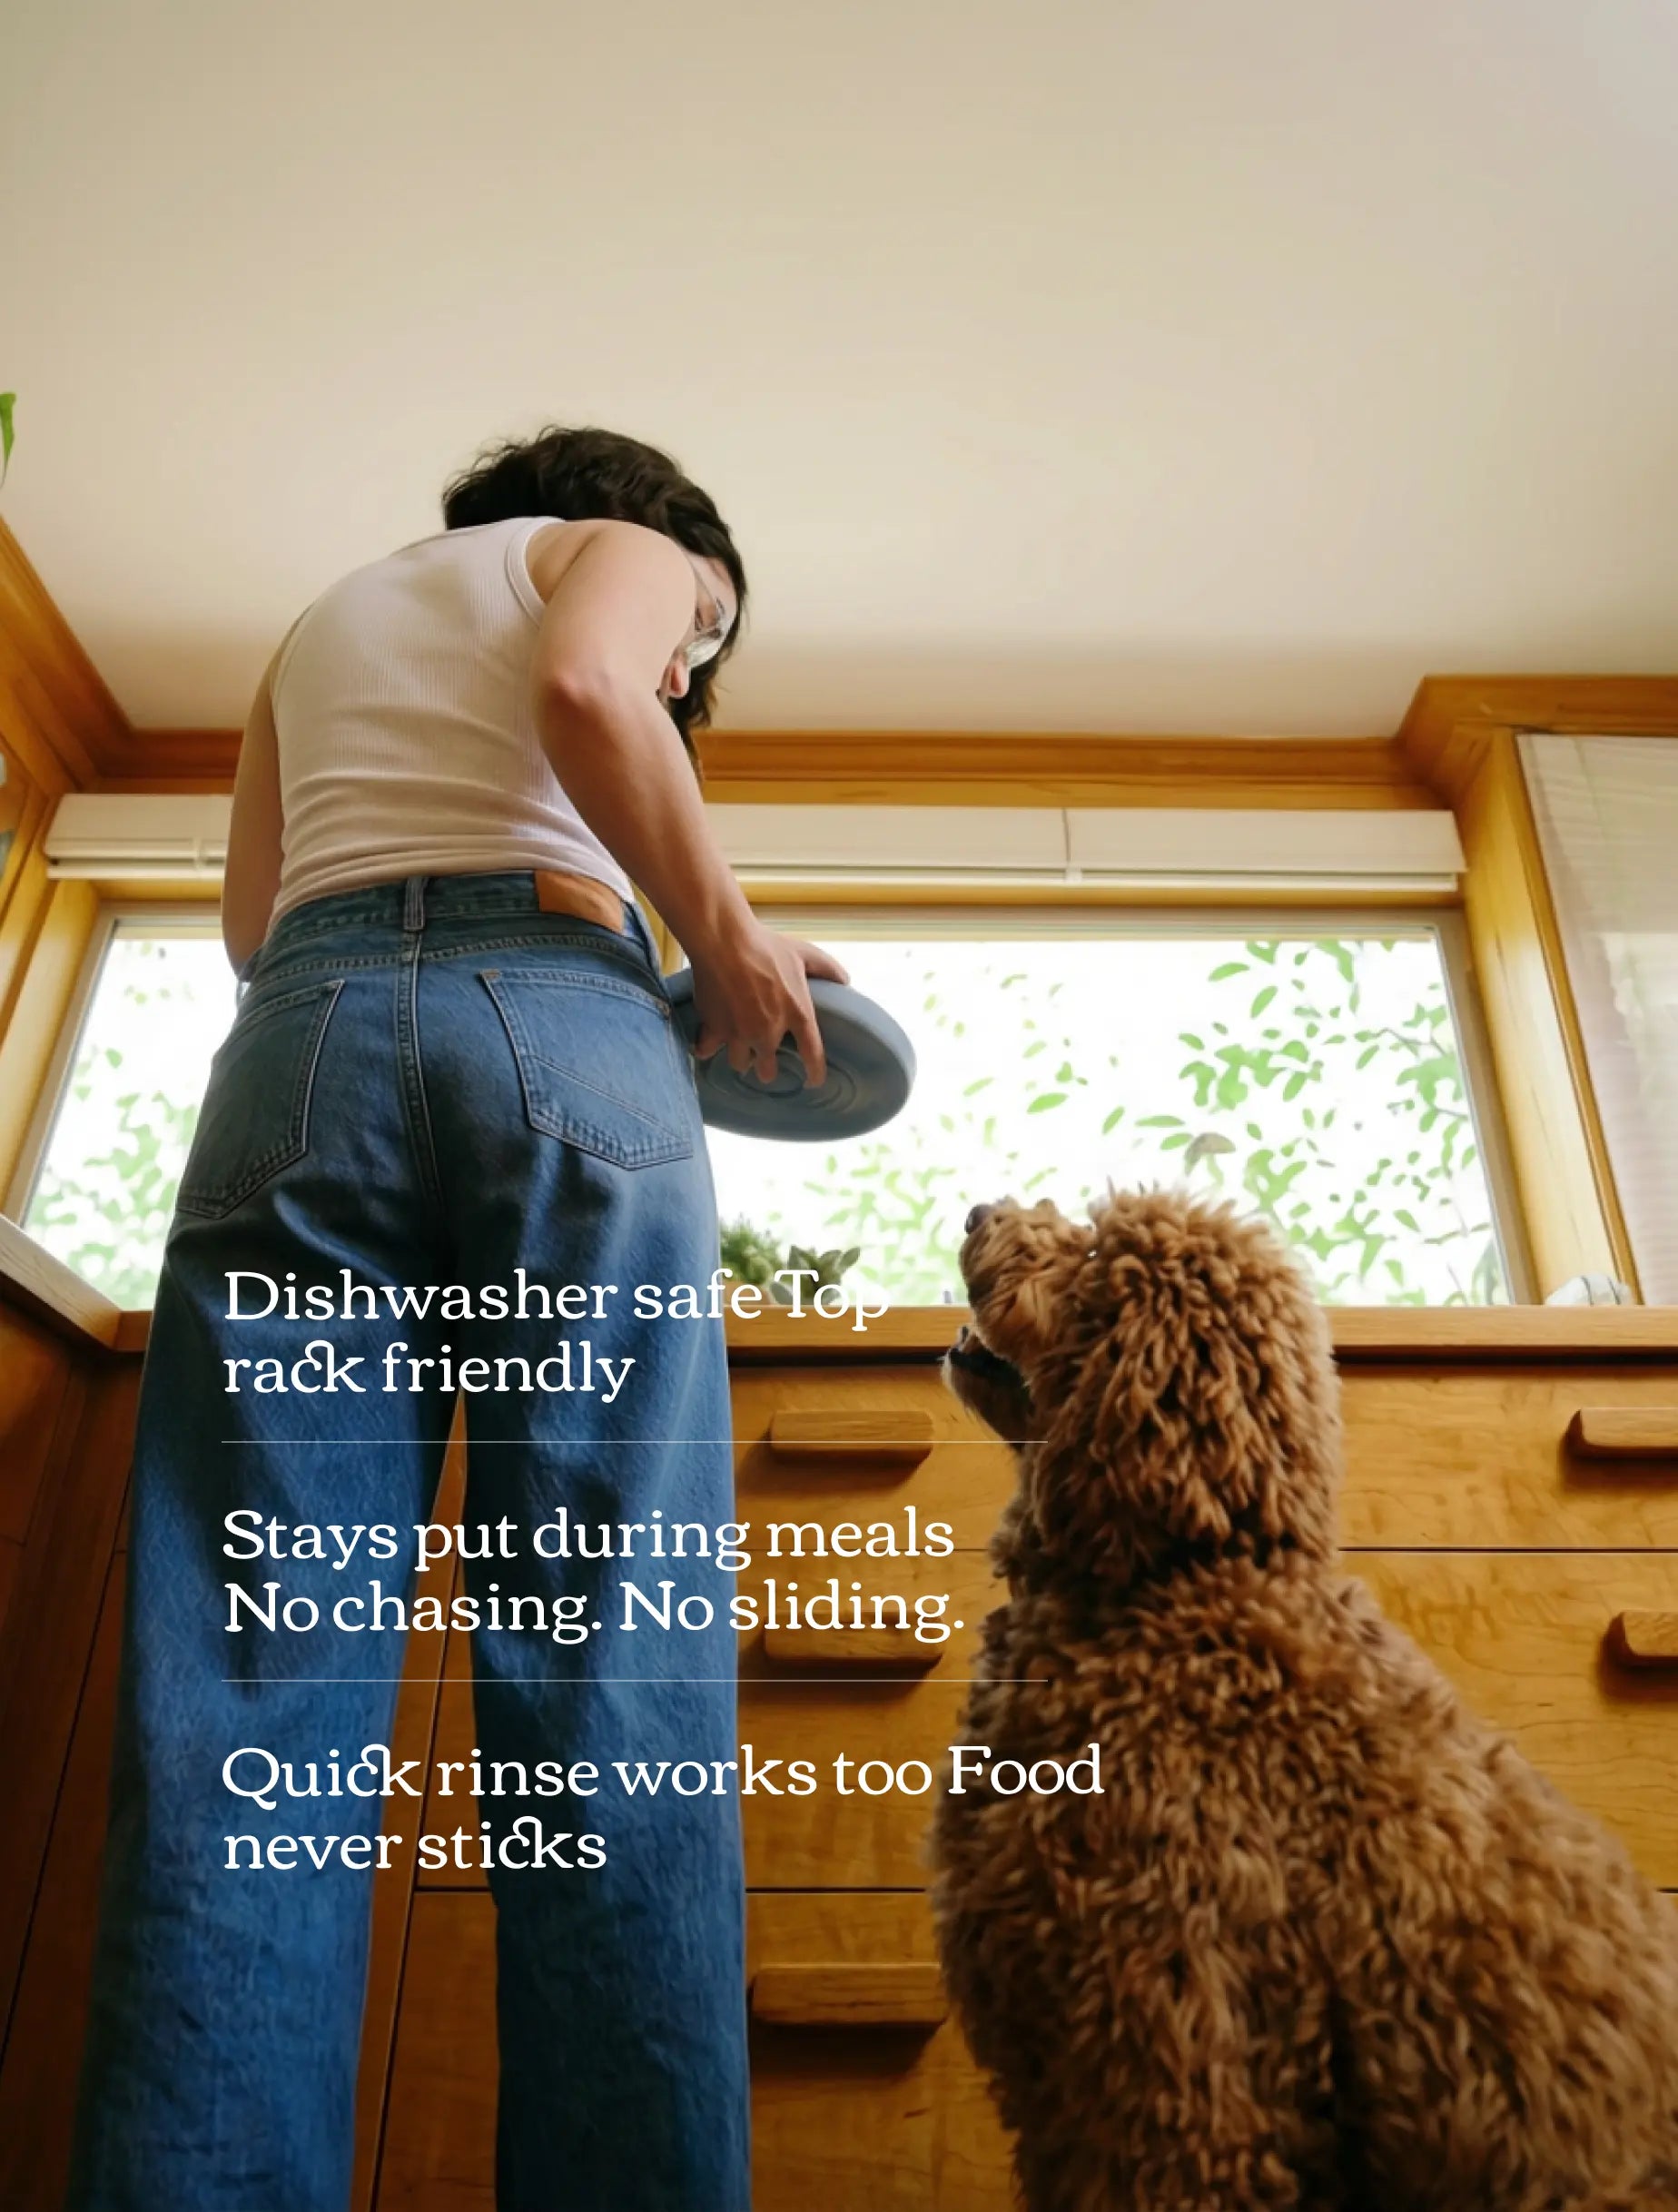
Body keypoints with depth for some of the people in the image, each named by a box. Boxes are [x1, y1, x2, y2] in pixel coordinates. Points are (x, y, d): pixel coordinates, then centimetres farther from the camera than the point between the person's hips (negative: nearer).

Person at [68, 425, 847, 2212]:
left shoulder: (316, 625, 39)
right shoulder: (617, 544, 25)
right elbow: (586, 690, -2)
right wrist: (727, 938, 4)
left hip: (295, 1038, 4)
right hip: (554, 1017, -4)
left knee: (252, 1679, -7)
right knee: (610, 1667, -10)